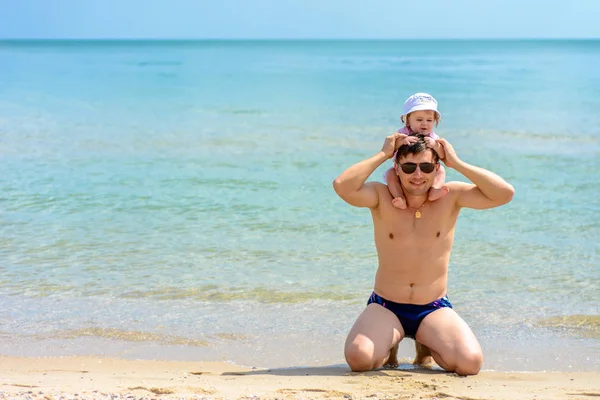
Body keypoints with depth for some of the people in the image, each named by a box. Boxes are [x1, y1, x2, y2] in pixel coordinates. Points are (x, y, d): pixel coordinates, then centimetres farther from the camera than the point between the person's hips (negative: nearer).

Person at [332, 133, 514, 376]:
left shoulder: (451, 197, -2)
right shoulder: (382, 197, -4)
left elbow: (505, 193, -14)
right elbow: (342, 186, -23)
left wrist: (456, 163, -13)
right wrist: (383, 154, -15)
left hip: (434, 310, 1)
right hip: (385, 308, -1)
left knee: (470, 362, -24)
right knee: (358, 357, -29)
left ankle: (427, 346, 12)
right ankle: (388, 347, 10)